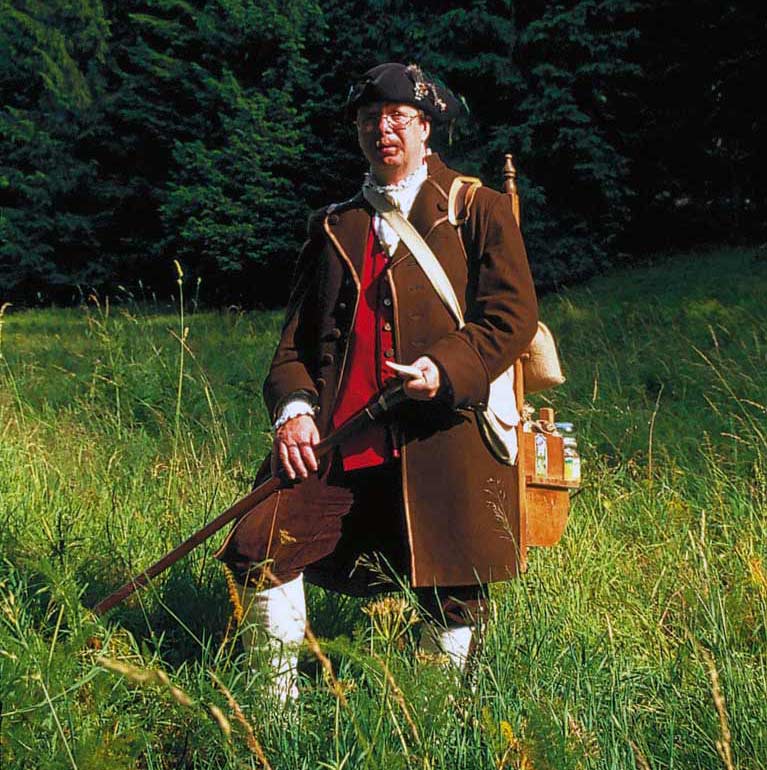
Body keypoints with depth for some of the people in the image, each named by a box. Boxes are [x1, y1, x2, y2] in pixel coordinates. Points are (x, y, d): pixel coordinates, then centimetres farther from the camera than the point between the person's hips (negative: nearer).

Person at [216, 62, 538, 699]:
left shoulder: (476, 209, 8)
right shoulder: (334, 225, 20)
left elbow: (514, 315, -2)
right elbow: (298, 332, 18)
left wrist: (445, 367, -19)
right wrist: (294, 407, -2)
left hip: (442, 436, -3)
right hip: (338, 435, 3)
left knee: (452, 596, 1)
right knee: (260, 545, -11)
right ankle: (278, 696, 6)